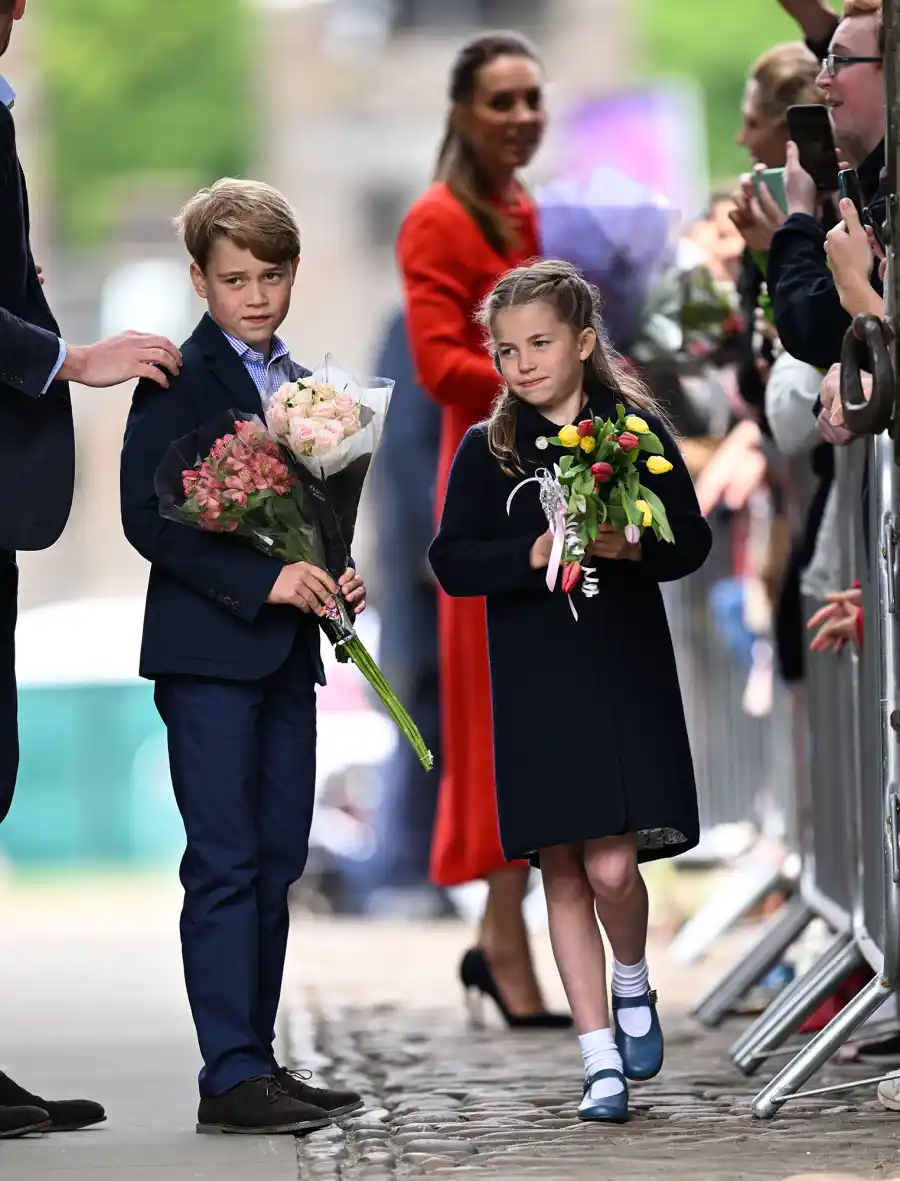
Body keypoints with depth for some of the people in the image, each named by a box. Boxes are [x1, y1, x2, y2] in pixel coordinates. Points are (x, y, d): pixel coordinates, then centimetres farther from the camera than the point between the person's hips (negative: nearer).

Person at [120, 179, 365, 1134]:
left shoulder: (303, 387, 16)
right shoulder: (177, 381, -7)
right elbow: (147, 519, -15)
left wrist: (333, 580, 3)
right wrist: (262, 580, -20)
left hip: (286, 652, 7)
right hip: (207, 652, -7)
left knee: (276, 864, 9)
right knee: (225, 865, -8)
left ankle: (259, 1061, 15)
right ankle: (230, 1078, -9)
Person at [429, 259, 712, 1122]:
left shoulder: (638, 430, 3)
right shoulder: (487, 449, 4)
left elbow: (691, 542, 3)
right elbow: (453, 563, -2)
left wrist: (631, 547, -17)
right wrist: (536, 553, -17)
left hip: (626, 674, -1)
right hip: (533, 686, 1)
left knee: (611, 866, -11)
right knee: (563, 872, 2)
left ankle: (632, 985, 20)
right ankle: (601, 1059, 8)